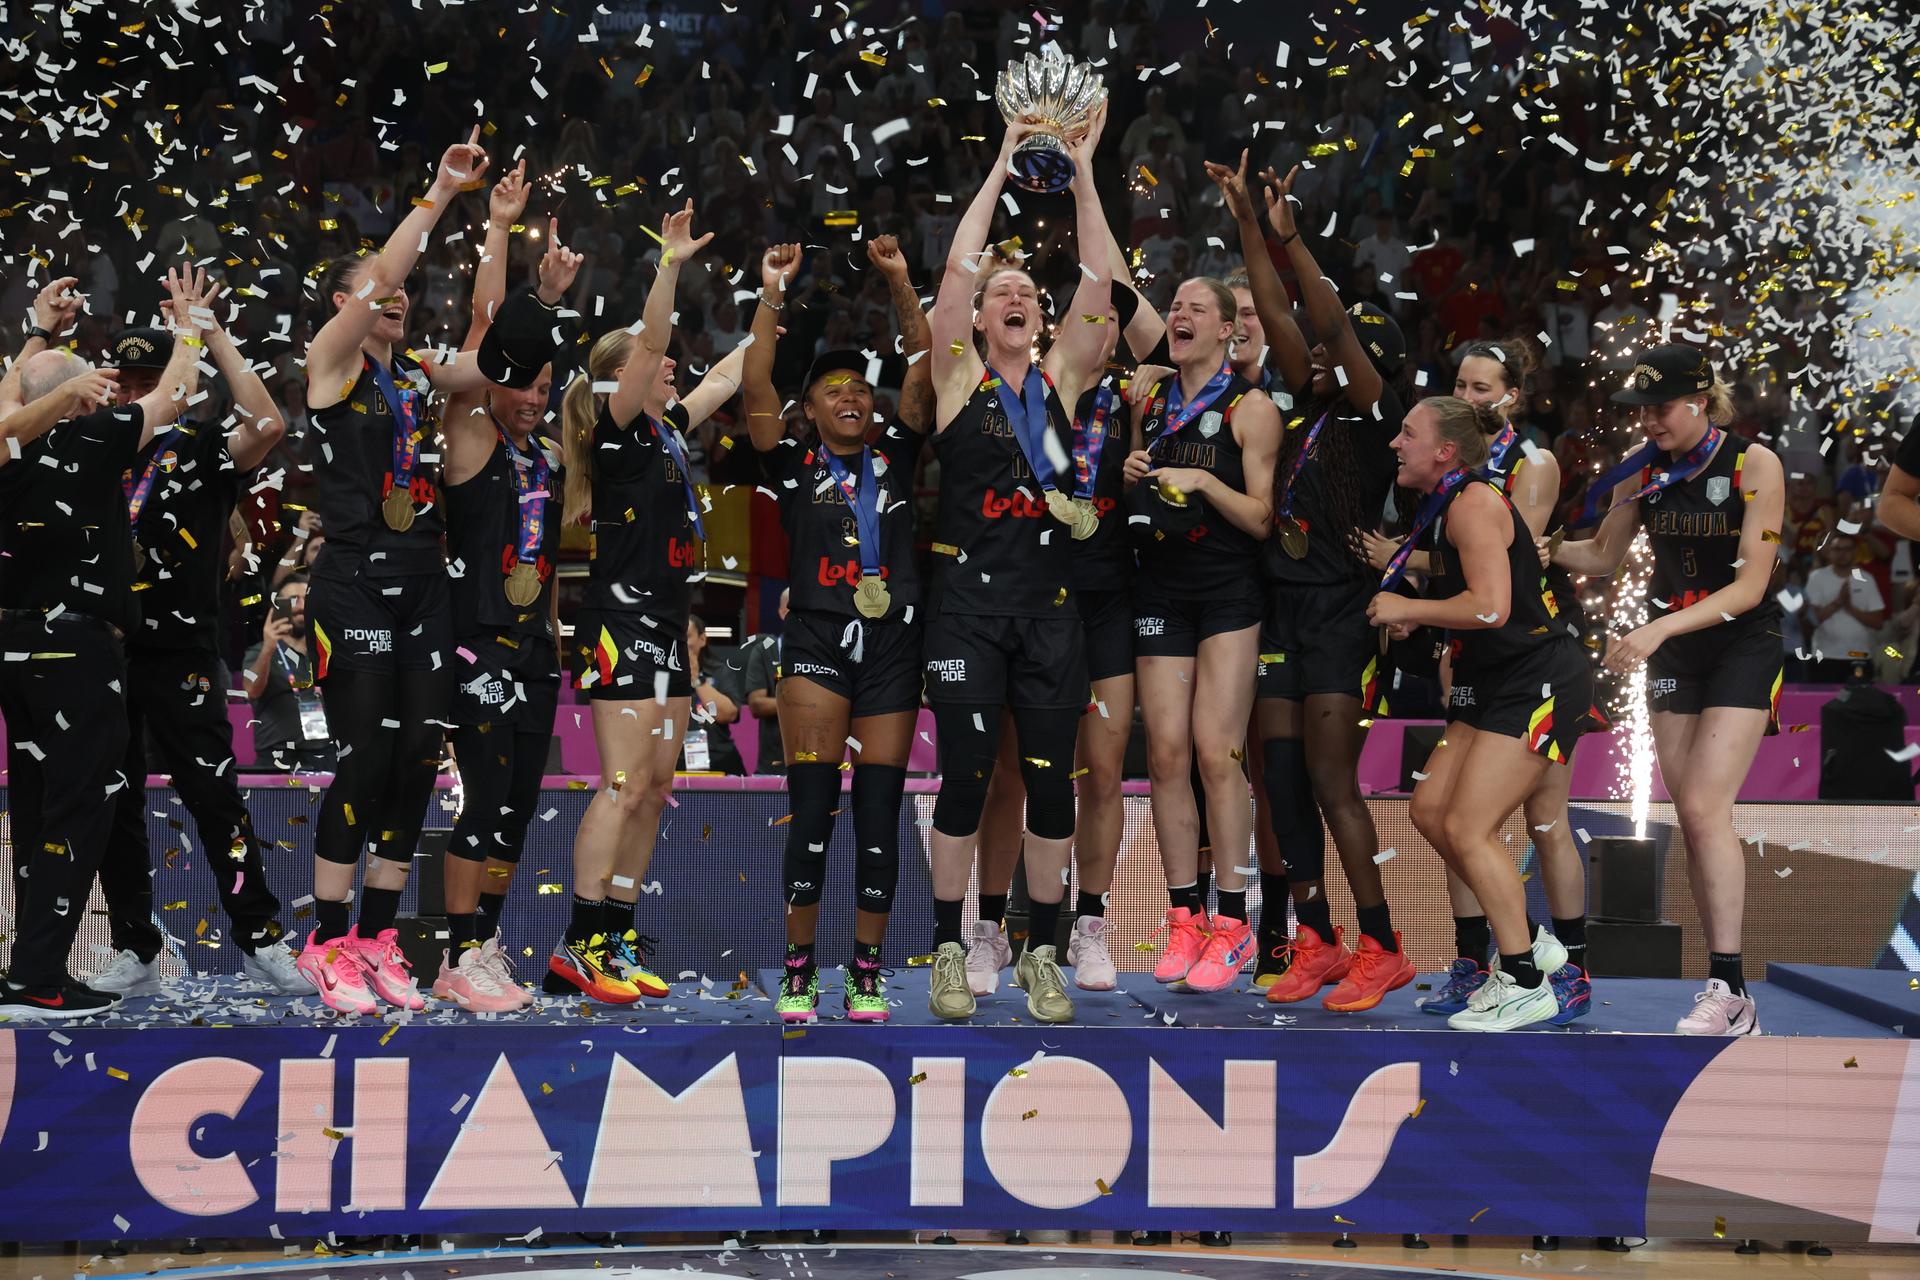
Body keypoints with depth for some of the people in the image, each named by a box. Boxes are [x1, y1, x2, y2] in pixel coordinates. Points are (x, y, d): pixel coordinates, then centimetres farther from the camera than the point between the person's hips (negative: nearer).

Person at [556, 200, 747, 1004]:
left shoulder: (665, 432, 16)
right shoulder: (618, 431, -7)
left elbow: (723, 379, 31)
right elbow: (649, 342, -21)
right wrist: (671, 261, -28)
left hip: (665, 630, 9)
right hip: (622, 626, -9)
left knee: (656, 786, 8)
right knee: (625, 786, -13)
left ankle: (619, 937, 12)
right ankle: (578, 947, -12)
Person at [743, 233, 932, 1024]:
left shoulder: (895, 457, 12)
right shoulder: (794, 465, 6)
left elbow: (923, 370, 5)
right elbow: (755, 388, -5)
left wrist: (899, 282, -1)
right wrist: (771, 294, -9)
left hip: (893, 647, 2)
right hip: (817, 643, -2)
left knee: (879, 812, 2)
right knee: (811, 807, -9)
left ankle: (867, 972, 8)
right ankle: (799, 970, -3)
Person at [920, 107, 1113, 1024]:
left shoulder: (1062, 380, 9)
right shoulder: (960, 379, 3)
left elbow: (1098, 283, 0)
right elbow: (958, 269, -7)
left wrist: (1083, 172, -4)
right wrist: (1004, 164, -5)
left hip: (1049, 604, 2)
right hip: (969, 598, -2)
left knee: (1052, 782, 2)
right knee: (965, 777, -2)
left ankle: (1041, 954, 13)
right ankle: (949, 950, 10)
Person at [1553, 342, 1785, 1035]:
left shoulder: (1754, 464, -13)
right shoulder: (1643, 470, 1)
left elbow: (1750, 585, -18)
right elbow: (1602, 556, 14)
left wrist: (1659, 628, -27)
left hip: (1743, 645, -5)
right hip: (1672, 650, 5)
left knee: (1705, 807, -17)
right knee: (1692, 816, 1)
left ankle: (1729, 995, -15)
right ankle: (1723, 984, 5)